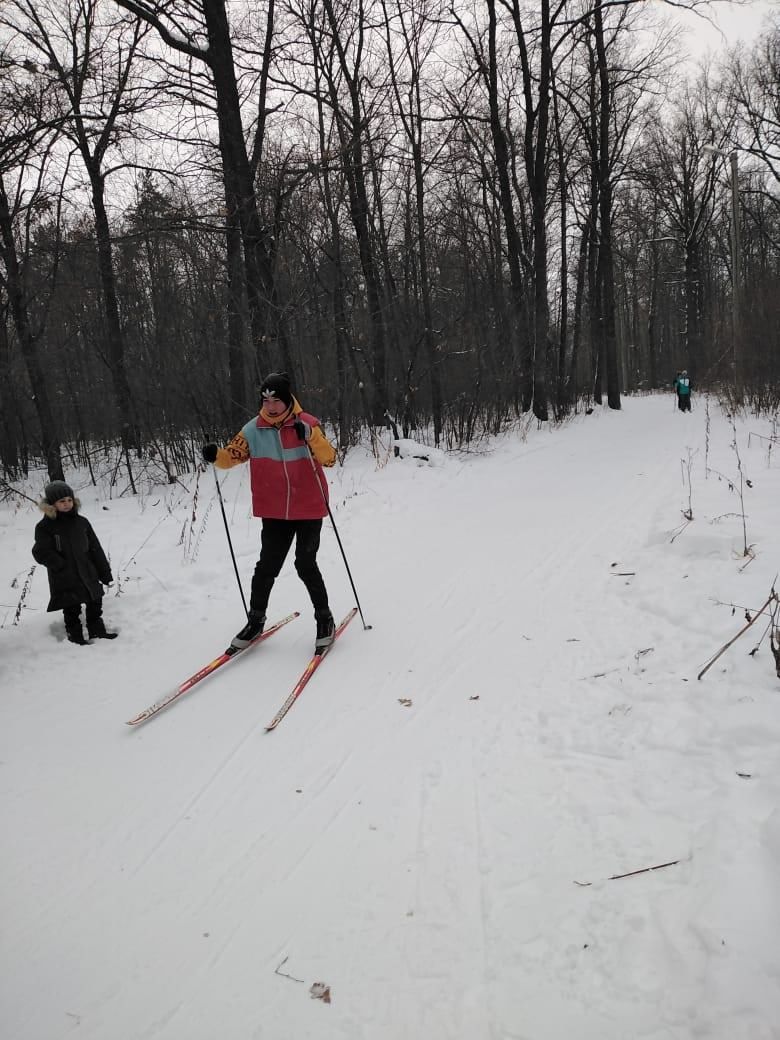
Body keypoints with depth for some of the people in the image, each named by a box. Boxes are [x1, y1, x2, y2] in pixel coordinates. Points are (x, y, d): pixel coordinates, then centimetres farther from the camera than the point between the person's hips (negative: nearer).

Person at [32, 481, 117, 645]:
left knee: (95, 606, 17)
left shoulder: (81, 522, 4)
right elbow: (42, 553, -14)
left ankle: (98, 632, 33)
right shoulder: (45, 527, -8)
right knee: (72, 612, 5)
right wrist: (63, 566, -20)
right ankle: (76, 638, 19)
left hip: (88, 576, 5)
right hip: (65, 582, -4)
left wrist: (105, 572, 8)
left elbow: (95, 549, 7)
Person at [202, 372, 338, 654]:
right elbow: (232, 456, -1)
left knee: (305, 565, -1)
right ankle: (255, 619, 24)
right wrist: (216, 456, -22)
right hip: (275, 512, 3)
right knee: (267, 567, 5)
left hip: (309, 509, -2)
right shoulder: (254, 430, -2)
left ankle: (324, 618, 18)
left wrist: (310, 436, -32)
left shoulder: (307, 424, -8)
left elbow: (329, 458, -16)